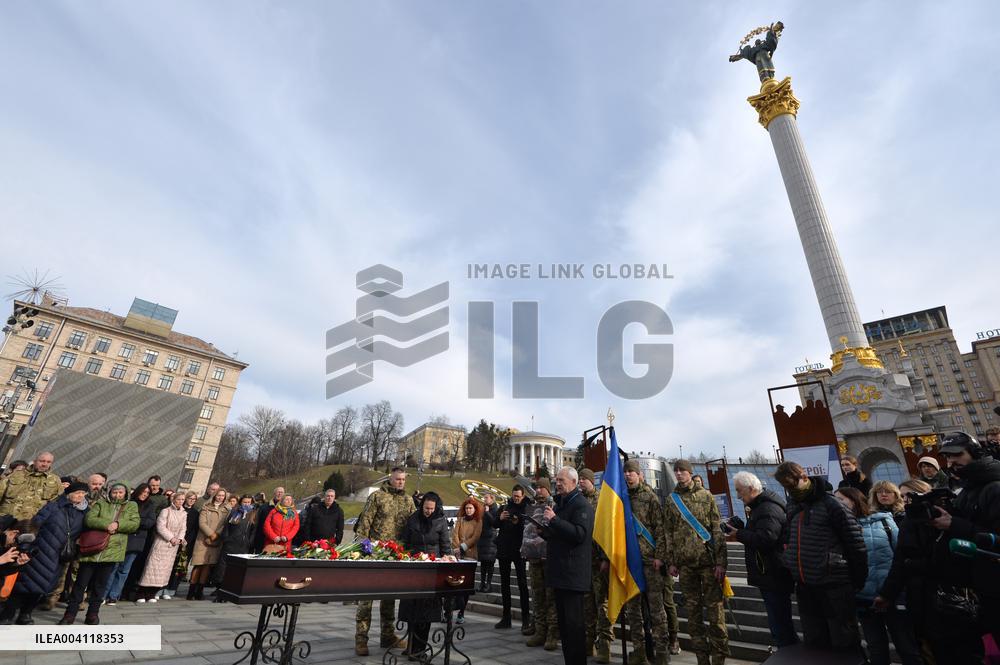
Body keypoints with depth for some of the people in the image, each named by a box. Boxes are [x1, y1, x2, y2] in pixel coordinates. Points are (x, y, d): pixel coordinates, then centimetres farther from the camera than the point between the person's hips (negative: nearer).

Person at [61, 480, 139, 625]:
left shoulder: (131, 506, 9)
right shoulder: (100, 503, 8)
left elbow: (135, 524, -1)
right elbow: (89, 519, -6)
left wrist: (118, 524, -16)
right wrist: (106, 525, -19)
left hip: (111, 552, 0)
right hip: (92, 549, 0)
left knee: (100, 584, 9)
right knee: (81, 583, 6)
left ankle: (93, 614, 21)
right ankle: (70, 614, 21)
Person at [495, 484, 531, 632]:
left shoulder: (527, 508, -5)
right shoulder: (506, 507, 7)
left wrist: (518, 522, -27)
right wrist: (500, 518, -10)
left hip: (518, 550, -5)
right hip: (504, 549, 5)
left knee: (522, 583, -4)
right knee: (504, 582, 12)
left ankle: (526, 619, 3)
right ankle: (506, 617, 22)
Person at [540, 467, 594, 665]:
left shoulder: (581, 505, -12)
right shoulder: (559, 504, 16)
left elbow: (580, 534, -26)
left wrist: (554, 519, -28)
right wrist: (544, 530, 8)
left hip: (573, 573, -9)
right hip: (559, 572, 9)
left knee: (574, 623, -3)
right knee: (563, 621, 16)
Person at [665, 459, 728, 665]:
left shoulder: (706, 495, 1)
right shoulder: (671, 499, 8)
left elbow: (718, 530, -3)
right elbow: (669, 532, 9)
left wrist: (721, 562, -9)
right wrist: (672, 561, 6)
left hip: (708, 560, -2)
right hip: (685, 563, 3)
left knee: (714, 608, 1)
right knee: (692, 610, 8)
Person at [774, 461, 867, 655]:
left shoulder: (830, 504, -15)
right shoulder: (791, 507, 5)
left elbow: (856, 545, -12)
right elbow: (787, 539, 14)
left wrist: (859, 582, -9)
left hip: (833, 587, -6)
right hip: (805, 587, 6)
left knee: (845, 645, 9)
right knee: (814, 645, 19)